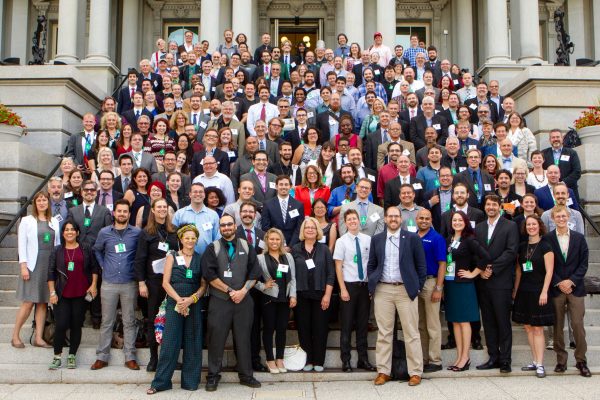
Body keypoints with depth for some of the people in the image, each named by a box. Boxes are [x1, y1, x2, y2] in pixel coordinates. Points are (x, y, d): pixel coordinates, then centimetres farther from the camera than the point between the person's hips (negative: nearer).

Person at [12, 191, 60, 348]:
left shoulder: (54, 221, 11)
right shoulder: (27, 220, 2)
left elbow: (58, 243, 10)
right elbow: (22, 244, -3)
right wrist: (23, 266, -10)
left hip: (50, 265, 3)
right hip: (33, 265, -3)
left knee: (43, 303, 5)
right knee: (28, 303, -4)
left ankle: (38, 338, 10)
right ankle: (15, 336, 10)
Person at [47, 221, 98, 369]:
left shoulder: (86, 249, 6)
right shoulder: (57, 251, 6)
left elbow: (94, 267, 9)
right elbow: (51, 273, 4)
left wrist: (93, 285, -1)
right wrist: (52, 292, -3)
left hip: (81, 295, 1)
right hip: (63, 295, 0)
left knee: (76, 326, 4)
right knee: (61, 325, -7)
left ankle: (72, 356, 15)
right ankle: (57, 356, 7)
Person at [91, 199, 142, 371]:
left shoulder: (137, 233, 0)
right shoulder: (104, 232, 4)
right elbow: (97, 250, 20)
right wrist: (103, 266, 10)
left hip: (129, 284, -1)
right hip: (109, 283, 1)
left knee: (129, 321, 5)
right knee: (107, 321, 6)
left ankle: (130, 357, 11)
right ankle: (102, 357, 13)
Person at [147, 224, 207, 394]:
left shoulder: (200, 259, 9)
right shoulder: (172, 256, 5)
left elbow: (204, 285, 5)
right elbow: (166, 282, -1)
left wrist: (191, 299, -11)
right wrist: (179, 300, -12)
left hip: (194, 305, 2)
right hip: (174, 304, -2)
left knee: (193, 344, 4)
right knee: (169, 343, -3)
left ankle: (190, 381, 14)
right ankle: (160, 382, 6)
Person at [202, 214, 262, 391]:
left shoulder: (247, 247, 9)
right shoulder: (212, 248, 2)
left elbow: (254, 272, 4)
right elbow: (209, 275, -7)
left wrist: (243, 291, -9)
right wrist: (230, 291, -10)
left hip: (244, 300, 2)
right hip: (219, 300, -1)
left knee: (243, 338, 7)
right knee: (216, 339, 1)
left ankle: (246, 375, 17)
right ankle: (213, 376, 13)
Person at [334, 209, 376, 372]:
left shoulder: (368, 240, 2)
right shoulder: (342, 241, -4)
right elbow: (338, 267, -6)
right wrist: (343, 289, -11)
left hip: (365, 285, 3)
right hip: (349, 285, -3)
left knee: (363, 324, 11)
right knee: (347, 325, 4)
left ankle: (363, 360, 22)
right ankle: (346, 361, 13)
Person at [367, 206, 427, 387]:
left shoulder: (413, 238, 1)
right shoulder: (376, 239, 9)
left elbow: (421, 265, 4)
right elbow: (371, 265, 14)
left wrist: (417, 287, 0)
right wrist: (372, 286, 6)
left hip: (406, 290, -2)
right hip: (382, 290, 2)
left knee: (411, 333, 2)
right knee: (383, 333, 6)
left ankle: (415, 372, 11)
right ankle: (383, 371, 14)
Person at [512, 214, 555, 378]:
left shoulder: (545, 246, -6)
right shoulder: (522, 247, 9)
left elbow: (549, 271, -10)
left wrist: (544, 292, -16)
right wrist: (515, 290, 11)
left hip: (538, 292, -6)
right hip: (524, 292, 6)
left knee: (537, 329, -3)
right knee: (528, 327, 8)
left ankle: (540, 365, 2)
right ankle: (534, 361, 16)